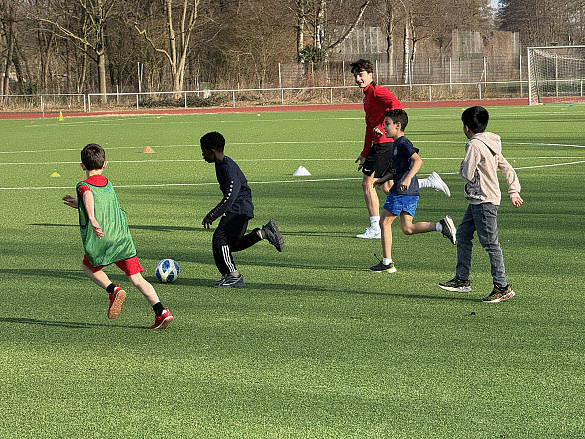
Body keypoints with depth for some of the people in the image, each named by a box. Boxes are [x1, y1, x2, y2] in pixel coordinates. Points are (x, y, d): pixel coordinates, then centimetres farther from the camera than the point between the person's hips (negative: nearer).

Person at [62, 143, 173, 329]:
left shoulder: (83, 186, 2)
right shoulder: (109, 185, 21)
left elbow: (89, 197, -23)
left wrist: (92, 220, -39)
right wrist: (79, 205, 44)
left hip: (100, 240, -4)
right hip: (123, 237, 5)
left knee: (88, 267, 24)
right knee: (136, 278, 6)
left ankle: (113, 290, -1)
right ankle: (161, 311, -9)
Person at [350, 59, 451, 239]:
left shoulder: (377, 91, -9)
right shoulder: (367, 97, 22)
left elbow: (397, 106, -27)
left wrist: (382, 126, -31)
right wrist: (364, 154, 29)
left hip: (385, 143, -10)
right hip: (379, 145, 10)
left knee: (367, 184, -5)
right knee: (388, 188, 10)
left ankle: (375, 228, 1)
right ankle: (431, 182, 12)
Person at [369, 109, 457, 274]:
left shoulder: (403, 143, -11)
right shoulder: (397, 144, 19)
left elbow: (417, 160, -25)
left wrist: (408, 178, -35)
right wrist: (383, 179, 23)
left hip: (401, 191, -10)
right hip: (412, 192, 10)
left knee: (384, 222, 0)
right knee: (407, 228, 6)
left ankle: (387, 263, 3)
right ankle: (442, 226, -7)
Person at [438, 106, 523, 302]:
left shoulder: (475, 145, -15)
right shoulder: (490, 145, 14)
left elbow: (467, 175, -19)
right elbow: (507, 169, 16)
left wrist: (462, 168, 4)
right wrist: (514, 192, 18)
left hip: (484, 201, -10)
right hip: (477, 200, 10)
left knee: (489, 242, -7)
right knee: (463, 236, 13)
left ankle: (502, 287, -5)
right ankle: (462, 280, 17)